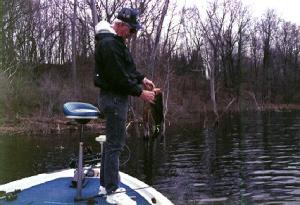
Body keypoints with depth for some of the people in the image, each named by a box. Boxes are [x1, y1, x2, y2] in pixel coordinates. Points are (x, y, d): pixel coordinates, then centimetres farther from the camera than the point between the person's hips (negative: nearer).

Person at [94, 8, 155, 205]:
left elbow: (127, 68, 22)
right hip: (114, 97, -11)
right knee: (115, 143, -7)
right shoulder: (109, 44, -19)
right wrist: (140, 92, -15)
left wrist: (142, 79, 8)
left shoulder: (116, 41, 14)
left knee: (112, 141, 15)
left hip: (115, 97, 11)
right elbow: (119, 78, -22)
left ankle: (105, 184, 25)